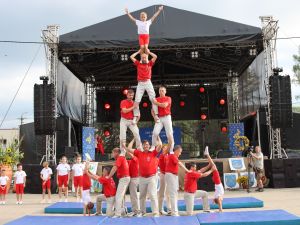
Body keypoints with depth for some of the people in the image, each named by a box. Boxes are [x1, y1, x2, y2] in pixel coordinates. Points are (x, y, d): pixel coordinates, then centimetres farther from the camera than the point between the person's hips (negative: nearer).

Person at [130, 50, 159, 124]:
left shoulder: (150, 63, 13)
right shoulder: (138, 64, 14)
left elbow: (155, 56, 2)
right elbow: (131, 57, 10)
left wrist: (148, 52, 14)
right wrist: (138, 52, 19)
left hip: (148, 82, 0)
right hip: (140, 83, 1)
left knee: (153, 99, -11)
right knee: (137, 101, -6)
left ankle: (156, 115, -13)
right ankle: (135, 116, -3)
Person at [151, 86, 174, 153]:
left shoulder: (168, 98, 4)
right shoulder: (156, 99, 12)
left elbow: (164, 105, -15)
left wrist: (156, 103, -6)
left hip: (167, 117, -2)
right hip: (159, 118, 2)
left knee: (169, 134, -5)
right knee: (155, 133, -14)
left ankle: (171, 150, 2)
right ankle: (153, 148, -2)